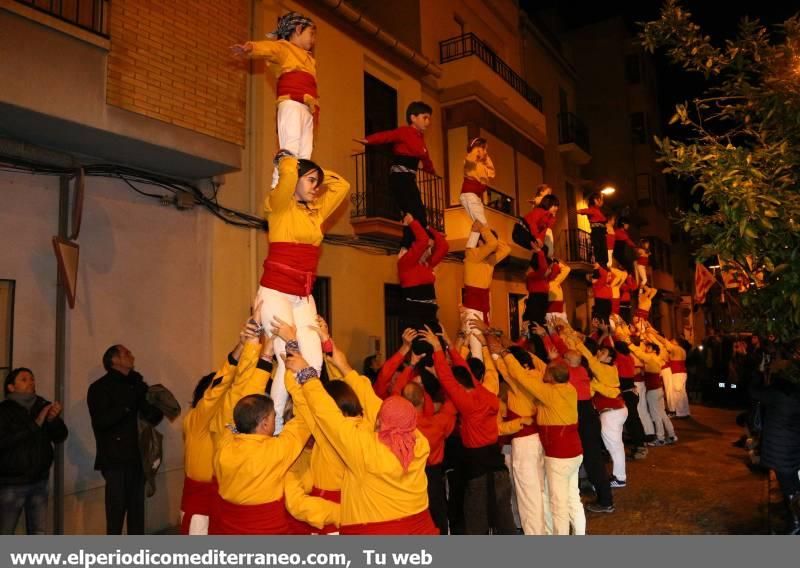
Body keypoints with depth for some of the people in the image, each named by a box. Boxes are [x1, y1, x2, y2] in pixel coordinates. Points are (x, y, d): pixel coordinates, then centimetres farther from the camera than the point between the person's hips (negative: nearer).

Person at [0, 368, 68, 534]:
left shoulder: (44, 407, 3)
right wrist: (35, 424, -25)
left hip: (39, 482, 3)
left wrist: (53, 420, -21)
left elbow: (60, 437, -1)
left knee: (39, 533, 5)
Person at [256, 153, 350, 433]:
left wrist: (317, 172, 21)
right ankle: (274, 426, -2)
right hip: (275, 292, -6)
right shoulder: (280, 206, -1)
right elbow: (289, 172, -18)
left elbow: (341, 185, 24)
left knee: (314, 360, -5)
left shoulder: (316, 211, 16)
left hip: (304, 297, 6)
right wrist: (286, 161, 3)